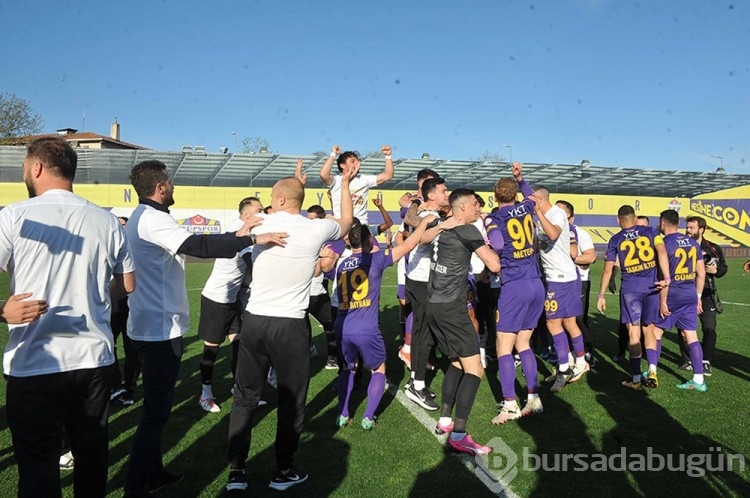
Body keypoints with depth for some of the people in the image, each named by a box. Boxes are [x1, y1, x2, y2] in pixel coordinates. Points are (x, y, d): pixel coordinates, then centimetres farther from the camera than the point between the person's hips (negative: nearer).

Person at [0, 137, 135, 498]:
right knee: (92, 456, 17)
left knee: (37, 466, 8)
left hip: (33, 365, -3)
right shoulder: (107, 221, 3)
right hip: (95, 359, 4)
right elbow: (127, 284, 13)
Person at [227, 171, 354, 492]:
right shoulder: (315, 229, -6)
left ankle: (236, 471, 21)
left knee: (245, 397, 14)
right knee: (291, 400, 11)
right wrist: (345, 183, 29)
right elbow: (347, 221, 16)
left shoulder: (259, 226, 1)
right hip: (289, 326, -2)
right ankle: (283, 472, 23)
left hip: (254, 321, 3)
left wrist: (296, 184, 35)